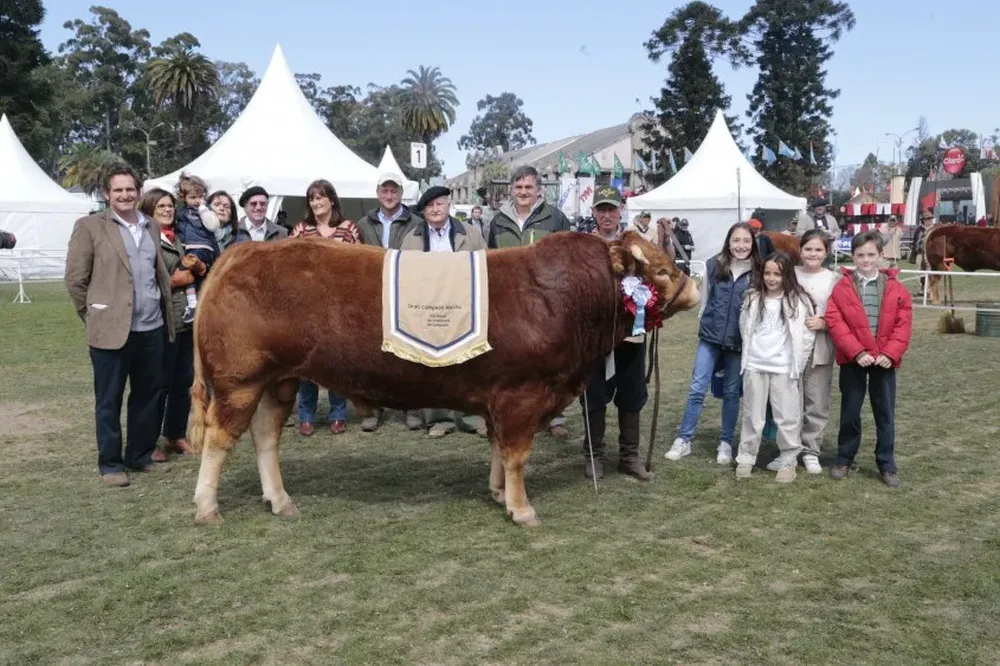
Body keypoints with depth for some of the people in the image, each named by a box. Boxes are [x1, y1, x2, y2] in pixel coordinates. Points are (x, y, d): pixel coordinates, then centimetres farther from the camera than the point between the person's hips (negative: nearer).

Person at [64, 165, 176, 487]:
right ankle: (110, 463, 16)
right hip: (111, 329, -5)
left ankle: (141, 455, 26)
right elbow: (75, 279, -4)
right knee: (109, 399, 5)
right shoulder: (89, 226, -4)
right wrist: (94, 316, 0)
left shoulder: (151, 227, 12)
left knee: (150, 393, 12)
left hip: (152, 327, 5)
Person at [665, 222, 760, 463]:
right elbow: (704, 299, 8)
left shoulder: (758, 272, -5)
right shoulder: (714, 265, -1)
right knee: (697, 389, 1)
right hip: (710, 337, 1)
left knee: (731, 392, 10)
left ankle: (726, 443, 22)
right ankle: (683, 440, 10)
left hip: (739, 341, -1)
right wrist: (704, 325, 9)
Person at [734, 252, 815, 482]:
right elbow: (745, 329, 14)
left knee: (787, 417, 2)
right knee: (752, 415, 10)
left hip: (784, 368, -3)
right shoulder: (753, 298, 6)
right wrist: (749, 355, 10)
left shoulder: (798, 300, -4)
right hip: (754, 366, 3)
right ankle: (745, 459, 19)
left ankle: (788, 462, 13)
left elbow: (807, 335, -3)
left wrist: (797, 365, -4)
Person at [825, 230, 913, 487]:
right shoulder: (842, 287, -3)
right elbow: (835, 322, -10)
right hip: (852, 360, -1)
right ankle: (844, 459, 24)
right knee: (850, 412, 10)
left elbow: (903, 324, -2)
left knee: (885, 414, 8)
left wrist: (890, 353, -14)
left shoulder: (895, 288, 1)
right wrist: (857, 352, -18)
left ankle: (887, 465, 19)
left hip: (884, 360, 1)